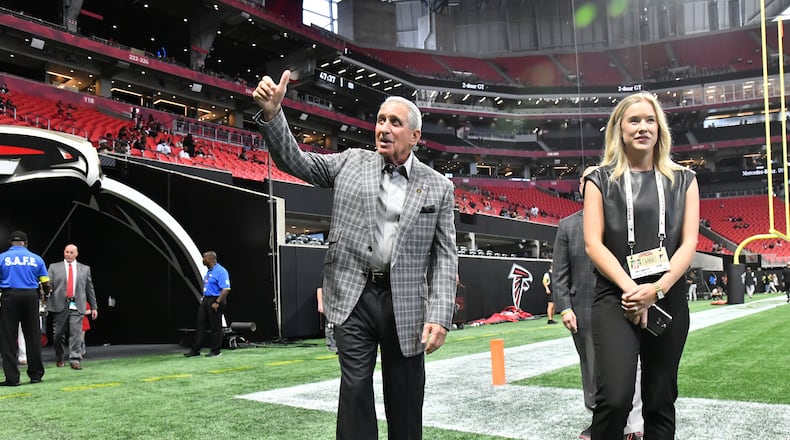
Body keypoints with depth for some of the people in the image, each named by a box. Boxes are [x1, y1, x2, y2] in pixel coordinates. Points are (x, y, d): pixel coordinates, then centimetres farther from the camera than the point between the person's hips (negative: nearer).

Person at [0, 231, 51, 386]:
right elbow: (46, 284, 6)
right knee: (33, 336, 8)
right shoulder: (36, 259, 7)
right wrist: (47, 294, 27)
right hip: (31, 297, 2)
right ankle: (36, 374, 13)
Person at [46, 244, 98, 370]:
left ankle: (75, 360, -11)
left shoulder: (85, 269, 14)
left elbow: (90, 289, 15)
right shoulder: (54, 267, 11)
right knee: (58, 334, 7)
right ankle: (60, 359, 24)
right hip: (59, 305, 0)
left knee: (76, 332, -10)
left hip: (77, 306, 0)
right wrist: (46, 302, -9)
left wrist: (94, 307, 13)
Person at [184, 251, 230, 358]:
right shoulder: (209, 271, 14)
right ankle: (195, 350, 13)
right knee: (200, 324, 8)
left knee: (215, 327, 0)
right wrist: (203, 299, 15)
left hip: (214, 302, -9)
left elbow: (226, 290, -22)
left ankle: (216, 351, 9)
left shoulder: (221, 271, -16)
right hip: (205, 301, 9)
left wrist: (217, 303, -23)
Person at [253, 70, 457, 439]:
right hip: (354, 297, 0)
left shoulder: (438, 187, 3)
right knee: (355, 389, 3)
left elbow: (445, 256, 0)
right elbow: (294, 161, 4)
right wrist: (272, 113, -13)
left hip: (406, 304, 0)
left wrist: (439, 316, -10)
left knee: (404, 396, 9)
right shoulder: (351, 163, 6)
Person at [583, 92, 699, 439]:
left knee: (660, 402, 8)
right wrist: (631, 290, -15)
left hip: (668, 300, 3)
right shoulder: (601, 181, 6)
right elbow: (593, 244, -3)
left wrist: (657, 289, -13)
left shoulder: (683, 181, 12)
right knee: (615, 398, -17)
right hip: (616, 298, -2)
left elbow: (689, 243, 3)